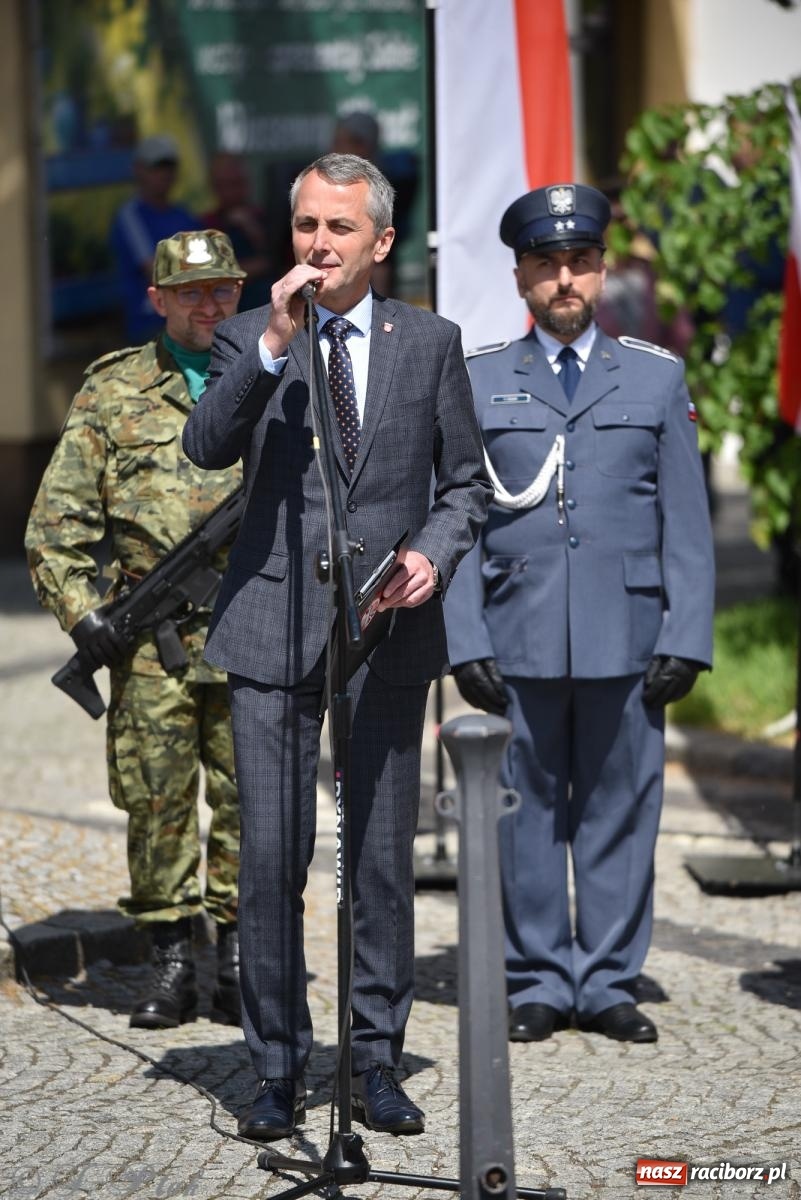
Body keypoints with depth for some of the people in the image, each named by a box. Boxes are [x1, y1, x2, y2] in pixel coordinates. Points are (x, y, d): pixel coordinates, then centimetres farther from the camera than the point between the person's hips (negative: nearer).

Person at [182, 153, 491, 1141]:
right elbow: (204, 448, -12)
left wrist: (433, 555, -6)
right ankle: (277, 1068, 10)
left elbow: (466, 480, 12)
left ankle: (377, 1061, 17)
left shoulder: (431, 343, 7)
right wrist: (273, 345, -21)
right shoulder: (248, 339, 4)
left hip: (389, 625, 1)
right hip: (273, 626, -1)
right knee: (270, 856, -2)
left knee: (384, 856, 6)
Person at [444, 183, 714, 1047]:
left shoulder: (657, 378, 10)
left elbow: (687, 524, 7)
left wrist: (686, 640, -1)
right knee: (527, 815, 3)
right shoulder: (477, 382, 8)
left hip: (627, 643, 0)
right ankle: (538, 983, 14)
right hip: (516, 642, 0)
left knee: (621, 813, 3)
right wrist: (465, 643, -3)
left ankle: (608, 983, 13)